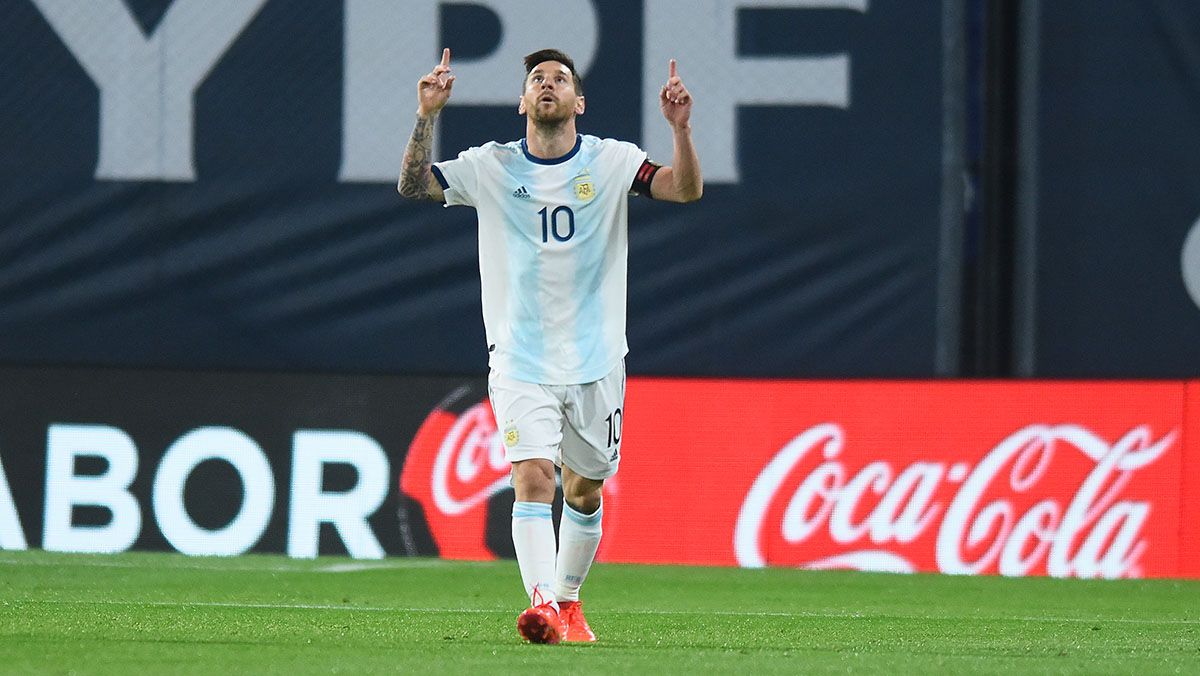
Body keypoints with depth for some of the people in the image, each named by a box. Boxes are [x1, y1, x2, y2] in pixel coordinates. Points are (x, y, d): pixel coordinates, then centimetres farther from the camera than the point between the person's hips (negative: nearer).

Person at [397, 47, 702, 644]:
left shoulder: (612, 162, 0)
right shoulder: (491, 167, 1)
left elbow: (686, 190, -9)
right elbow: (412, 186, -3)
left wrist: (681, 128, -25)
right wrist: (427, 117, -17)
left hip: (595, 362, 1)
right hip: (520, 363, -1)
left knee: (584, 491, 11)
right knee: (532, 477, -18)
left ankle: (568, 600, 31)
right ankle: (542, 605, -30)